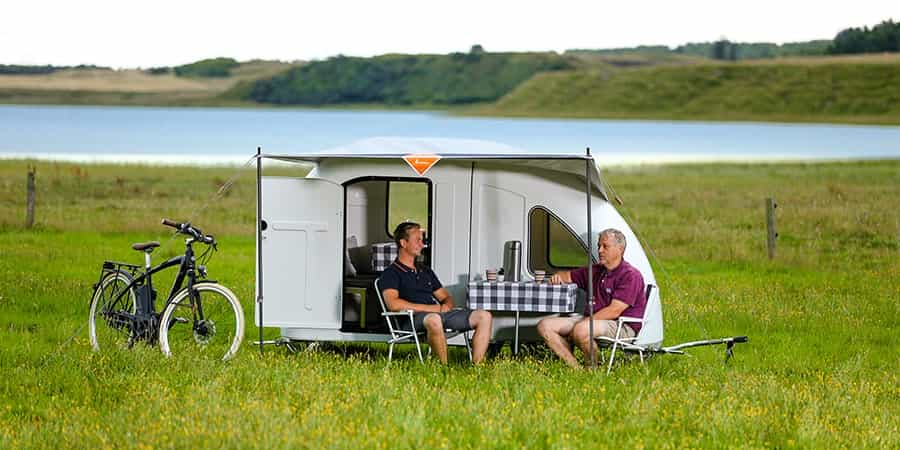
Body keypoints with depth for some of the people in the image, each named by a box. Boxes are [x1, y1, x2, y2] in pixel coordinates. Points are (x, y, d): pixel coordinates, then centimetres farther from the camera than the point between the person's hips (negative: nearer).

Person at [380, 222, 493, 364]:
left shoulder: (426, 272, 29)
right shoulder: (391, 273, 4)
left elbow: (446, 297, 30)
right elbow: (393, 304, -13)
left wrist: (446, 305, 2)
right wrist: (429, 308, -12)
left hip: (439, 313, 8)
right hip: (414, 318, -8)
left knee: (484, 316, -8)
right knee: (433, 319, -43)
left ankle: (476, 367, -20)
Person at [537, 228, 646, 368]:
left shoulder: (630, 276, -9)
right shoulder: (596, 271, 17)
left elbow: (614, 311, -18)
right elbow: (569, 276, 31)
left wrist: (588, 320, -18)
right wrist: (558, 276, 7)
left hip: (623, 327, -9)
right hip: (591, 320, 9)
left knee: (581, 330, -39)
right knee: (545, 325, -7)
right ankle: (574, 367, -20)